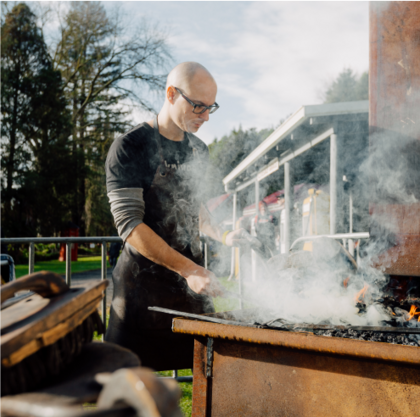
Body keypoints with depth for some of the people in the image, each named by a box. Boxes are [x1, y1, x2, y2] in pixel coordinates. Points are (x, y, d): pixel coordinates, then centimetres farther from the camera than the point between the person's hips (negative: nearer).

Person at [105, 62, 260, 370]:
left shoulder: (199, 150, 11)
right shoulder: (129, 148, -11)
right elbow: (129, 224, -18)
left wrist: (222, 236, 4)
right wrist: (188, 269, -24)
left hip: (191, 277, 6)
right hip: (144, 280, -6)